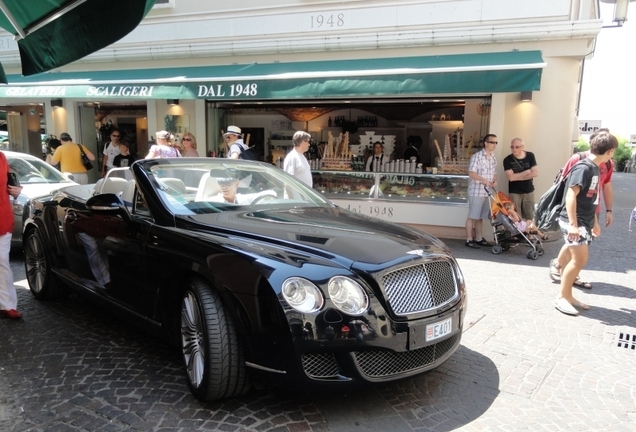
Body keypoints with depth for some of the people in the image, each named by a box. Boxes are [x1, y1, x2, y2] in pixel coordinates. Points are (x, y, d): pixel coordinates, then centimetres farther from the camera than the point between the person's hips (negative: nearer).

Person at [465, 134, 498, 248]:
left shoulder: (493, 158, 14)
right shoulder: (477, 156, -10)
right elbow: (471, 173, -17)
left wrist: (494, 181, 1)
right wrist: (483, 180, -29)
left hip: (487, 192, 7)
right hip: (476, 191, -7)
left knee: (481, 217, 13)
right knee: (472, 216, -2)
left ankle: (478, 238, 21)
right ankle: (469, 239, 3)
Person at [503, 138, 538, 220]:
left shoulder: (530, 156, 0)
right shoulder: (507, 160, -8)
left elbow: (535, 173, -7)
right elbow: (511, 177, -17)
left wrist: (518, 177, -13)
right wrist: (527, 171, -10)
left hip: (529, 191, 3)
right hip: (514, 192, -2)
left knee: (530, 217, 6)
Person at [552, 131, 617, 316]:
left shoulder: (595, 168, 12)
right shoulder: (583, 168, -16)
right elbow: (571, 196, -22)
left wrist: (595, 222, 24)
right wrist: (573, 224, -25)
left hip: (585, 222, 9)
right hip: (574, 222, -9)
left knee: (575, 259, 11)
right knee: (580, 259, -11)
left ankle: (567, 295, 19)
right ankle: (561, 297, -1)